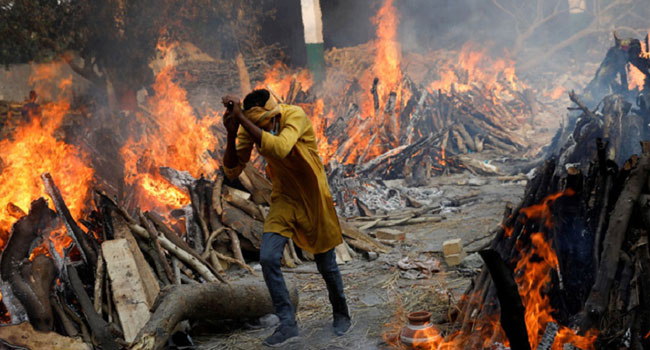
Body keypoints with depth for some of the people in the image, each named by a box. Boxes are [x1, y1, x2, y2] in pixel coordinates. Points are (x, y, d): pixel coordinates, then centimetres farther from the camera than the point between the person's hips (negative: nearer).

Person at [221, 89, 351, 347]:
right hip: (284, 198, 4)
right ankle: (288, 324, 0)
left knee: (326, 265, 8)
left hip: (313, 197, -3)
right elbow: (232, 171, -11)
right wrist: (231, 135, -27)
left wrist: (240, 117, -43)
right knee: (268, 258, -13)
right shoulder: (249, 128, -12)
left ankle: (341, 314, 35)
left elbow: (279, 149, -46)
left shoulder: (295, 116, -27)